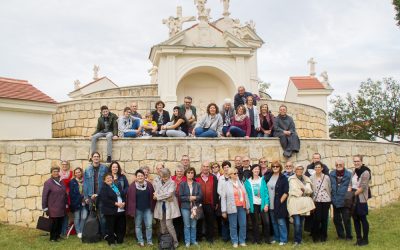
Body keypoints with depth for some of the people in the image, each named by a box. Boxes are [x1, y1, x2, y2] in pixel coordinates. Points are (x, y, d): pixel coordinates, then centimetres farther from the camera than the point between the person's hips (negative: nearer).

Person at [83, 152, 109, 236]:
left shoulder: (104, 168, 0)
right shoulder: (87, 170, 4)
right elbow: (85, 184, 3)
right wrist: (86, 197, -1)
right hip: (91, 196, 2)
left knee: (102, 215, 0)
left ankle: (103, 234, 9)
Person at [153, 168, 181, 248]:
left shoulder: (172, 183, -4)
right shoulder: (158, 183, 11)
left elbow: (169, 194, -14)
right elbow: (156, 194, 7)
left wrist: (158, 197, -6)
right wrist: (165, 197, -7)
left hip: (169, 206, -5)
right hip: (160, 206, 5)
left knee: (168, 224, -10)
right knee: (162, 225, 8)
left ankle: (175, 242, 2)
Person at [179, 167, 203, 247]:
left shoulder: (197, 185, 3)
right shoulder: (182, 184, -2)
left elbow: (201, 196, 0)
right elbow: (180, 197, -5)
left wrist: (195, 197, -17)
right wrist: (189, 198, -15)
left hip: (195, 207, 2)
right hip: (185, 207, -1)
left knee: (193, 225, 9)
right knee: (187, 225, 4)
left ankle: (193, 240, 22)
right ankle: (187, 241, 14)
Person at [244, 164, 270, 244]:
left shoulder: (262, 180, 6)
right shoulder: (248, 181, 3)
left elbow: (266, 192, 0)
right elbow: (247, 194, 2)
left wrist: (266, 204, -9)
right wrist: (248, 205, -6)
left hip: (262, 204, 0)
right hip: (253, 205, 0)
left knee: (266, 222, -4)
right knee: (255, 223, 6)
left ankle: (266, 238, 12)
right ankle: (256, 239, 17)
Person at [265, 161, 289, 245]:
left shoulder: (283, 178, -8)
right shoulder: (268, 176, 5)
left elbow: (286, 192, -11)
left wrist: (280, 201, -13)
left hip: (279, 204, -5)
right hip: (271, 204, 5)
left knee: (281, 222, 0)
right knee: (274, 222, 14)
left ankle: (283, 239, 10)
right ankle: (276, 238, 26)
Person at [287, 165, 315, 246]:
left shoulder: (306, 179, 15)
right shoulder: (292, 179, 2)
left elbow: (310, 190, 3)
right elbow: (294, 191, -9)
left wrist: (303, 189, -12)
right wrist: (304, 192, -2)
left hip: (304, 203, 4)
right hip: (295, 203, -4)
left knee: (301, 223, 10)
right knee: (297, 223, -12)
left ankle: (299, 239, 22)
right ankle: (297, 240, 2)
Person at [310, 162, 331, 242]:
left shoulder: (326, 177, 2)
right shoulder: (311, 178, 0)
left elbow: (329, 189, 9)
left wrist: (329, 199, 9)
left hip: (326, 200, 1)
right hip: (316, 200, -1)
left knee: (324, 218, 6)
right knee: (317, 219, -5)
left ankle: (323, 236, 20)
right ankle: (316, 236, 10)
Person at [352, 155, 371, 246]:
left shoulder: (365, 172, -13)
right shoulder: (354, 171, 9)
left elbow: (363, 187, -17)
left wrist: (353, 194, -13)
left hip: (361, 199, -7)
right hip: (354, 198, 7)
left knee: (363, 219, 2)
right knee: (355, 219, 10)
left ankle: (365, 239, 15)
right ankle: (359, 238, 22)